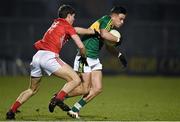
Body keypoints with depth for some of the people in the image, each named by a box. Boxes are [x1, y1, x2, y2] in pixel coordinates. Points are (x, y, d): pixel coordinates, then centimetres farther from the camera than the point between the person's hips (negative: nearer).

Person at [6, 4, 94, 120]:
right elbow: (81, 46, 3)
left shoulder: (56, 23, 27)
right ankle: (58, 99, -25)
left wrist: (92, 31, 44)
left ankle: (11, 111, 17)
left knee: (33, 89, 24)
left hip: (37, 56, 8)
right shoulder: (67, 27, 7)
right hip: (49, 56, -8)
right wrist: (84, 57, 20)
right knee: (76, 80, -5)